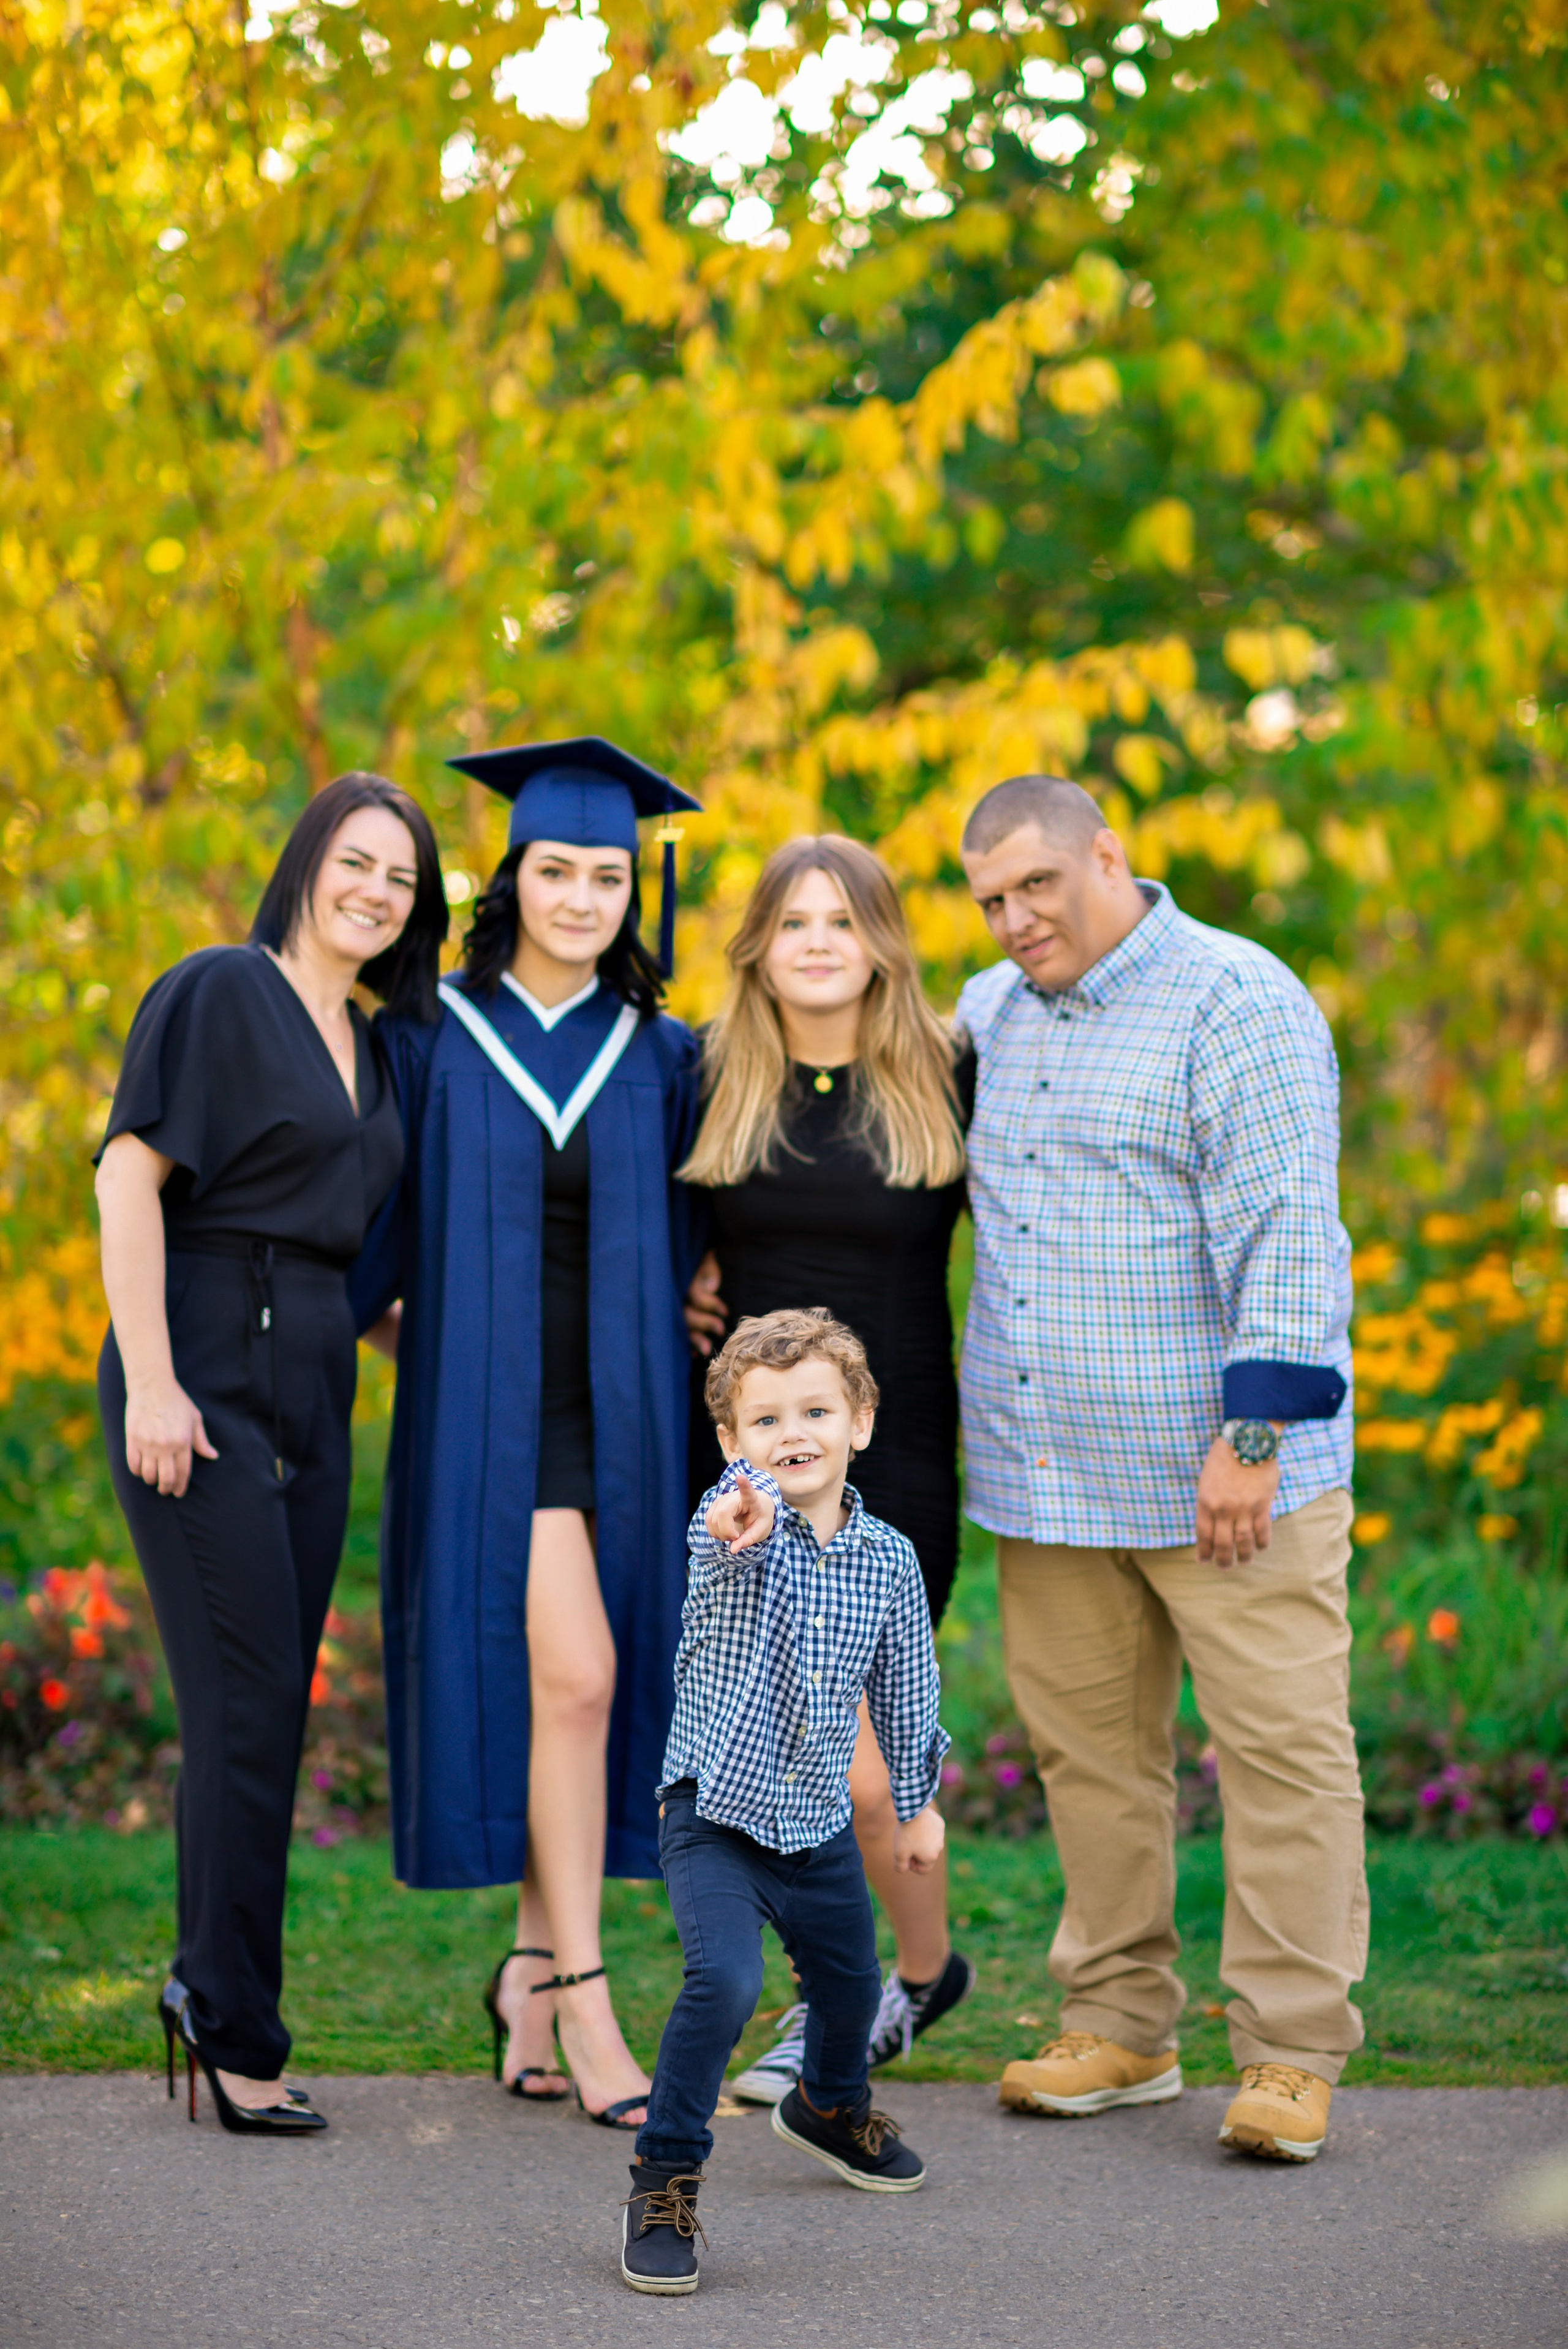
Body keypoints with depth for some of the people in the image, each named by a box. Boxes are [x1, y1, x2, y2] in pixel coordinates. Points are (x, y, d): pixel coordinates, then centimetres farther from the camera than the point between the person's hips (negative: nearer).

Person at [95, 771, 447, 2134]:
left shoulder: (373, 1051, 17)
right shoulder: (217, 993, -5)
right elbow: (130, 1172, -13)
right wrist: (148, 1377, -19)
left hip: (313, 1393, 8)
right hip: (203, 1379, -7)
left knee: (265, 1712, 10)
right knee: (249, 1704, -8)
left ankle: (208, 1986, 22)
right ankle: (239, 2034, 0)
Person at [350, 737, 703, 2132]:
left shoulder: (660, 1055, 7)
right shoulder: (432, 1038, 0)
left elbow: (690, 1237, 14)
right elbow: (371, 1233, 6)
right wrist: (404, 1337, 0)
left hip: (618, 1410, 3)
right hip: (491, 1413, -3)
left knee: (571, 1686, 7)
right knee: (571, 1677, -15)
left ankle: (532, 1967, 22)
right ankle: (586, 2004, -10)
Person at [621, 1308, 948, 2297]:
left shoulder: (888, 1559, -2)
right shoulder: (733, 1531, -15)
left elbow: (906, 1690, 12)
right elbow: (736, 1524, -42)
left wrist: (918, 1802, 20)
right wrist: (743, 1527, -66)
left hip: (821, 1823, 5)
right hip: (716, 1813, -5)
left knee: (851, 1983, 23)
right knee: (725, 1978, -25)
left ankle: (833, 2106, 56)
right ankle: (666, 2180, -11)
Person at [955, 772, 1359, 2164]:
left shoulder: (1238, 1002, -9)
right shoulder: (988, 1017, 13)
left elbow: (1285, 1233, -15)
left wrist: (1256, 1433, -20)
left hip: (1219, 1470, -6)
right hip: (1046, 1474, 7)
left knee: (1282, 1751, -3)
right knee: (1089, 1750, 10)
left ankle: (1292, 2059, 4)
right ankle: (1121, 2032, 21)